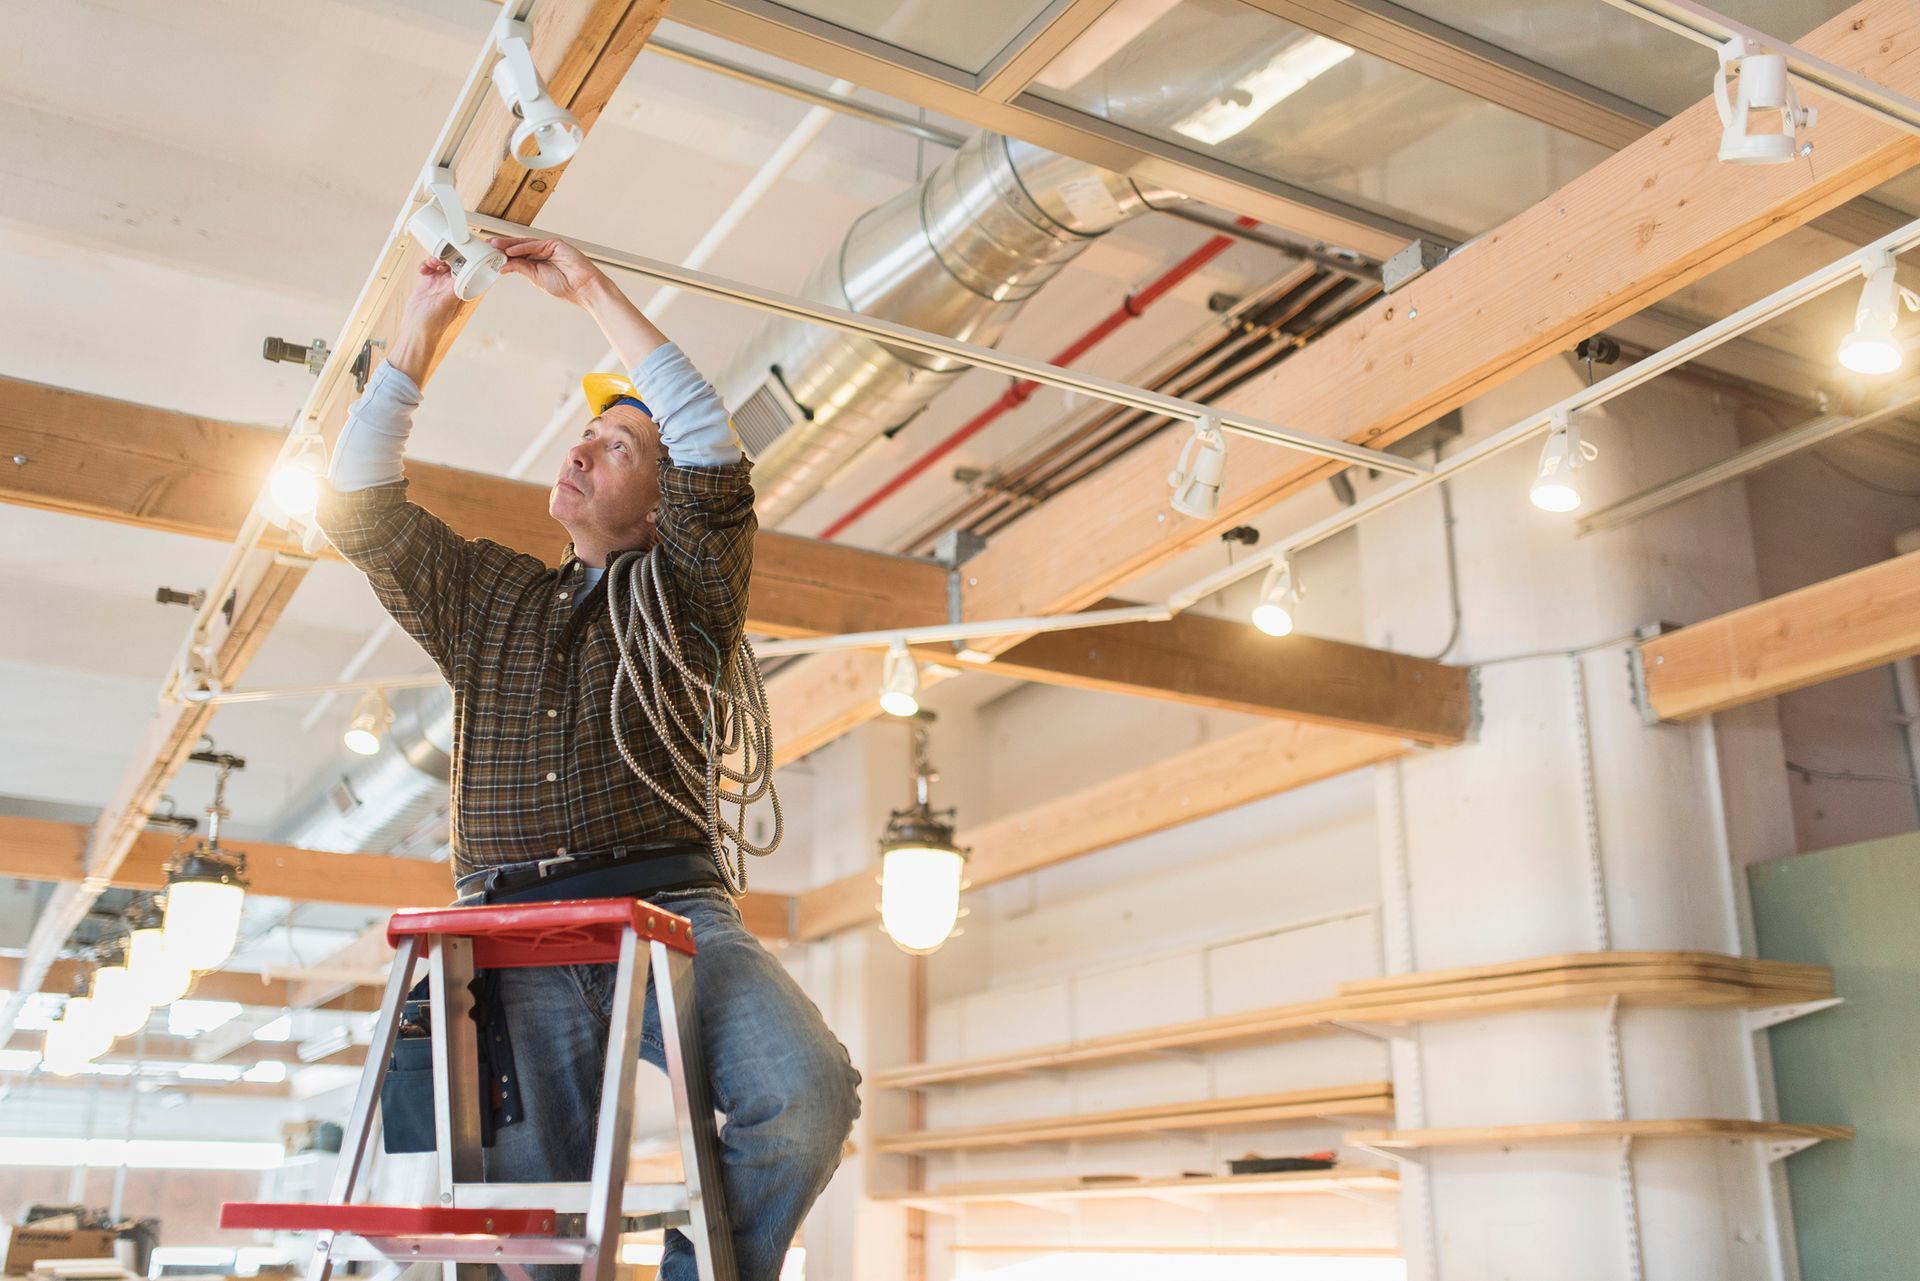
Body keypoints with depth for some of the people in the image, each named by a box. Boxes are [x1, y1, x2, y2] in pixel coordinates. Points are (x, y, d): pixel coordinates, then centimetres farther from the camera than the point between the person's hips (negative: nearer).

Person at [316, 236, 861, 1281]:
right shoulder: (488, 597, 26)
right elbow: (356, 506, 18)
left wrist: (592, 291, 7)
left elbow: (714, 450, 1)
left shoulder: (685, 595, 16)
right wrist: (421, 334, 18)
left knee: (809, 1094, -28)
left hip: (667, 908, -2)